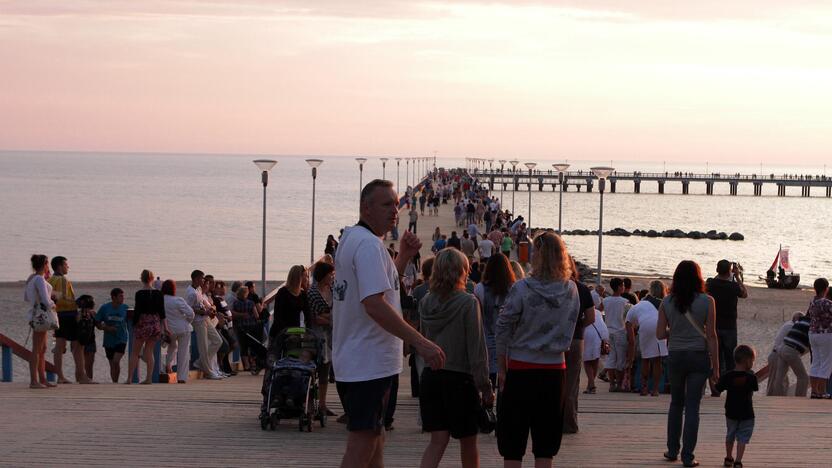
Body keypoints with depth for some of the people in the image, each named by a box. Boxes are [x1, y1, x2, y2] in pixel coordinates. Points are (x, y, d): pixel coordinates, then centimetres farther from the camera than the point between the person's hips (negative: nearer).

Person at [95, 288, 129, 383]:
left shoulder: (125, 308, -4)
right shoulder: (104, 308, -4)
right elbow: (97, 323, 1)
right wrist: (107, 328, -14)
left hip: (121, 339, -2)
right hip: (108, 340, 2)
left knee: (116, 361, -19)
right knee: (112, 364, 9)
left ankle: (116, 382, -6)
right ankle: (114, 383, 21)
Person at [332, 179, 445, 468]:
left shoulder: (351, 239, 16)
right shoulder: (368, 244, -17)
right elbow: (375, 304, -26)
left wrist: (403, 258, 13)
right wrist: (420, 342, -27)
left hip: (352, 363, 11)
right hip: (369, 365, -11)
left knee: (373, 442, 17)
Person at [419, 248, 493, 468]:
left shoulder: (426, 302, 3)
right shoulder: (468, 303, -13)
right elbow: (476, 348, -13)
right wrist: (486, 387, -9)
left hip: (431, 376, 4)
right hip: (460, 378, -4)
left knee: (438, 440, 5)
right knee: (468, 442, 13)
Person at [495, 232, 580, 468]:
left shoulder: (521, 289, -13)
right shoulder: (571, 291, -2)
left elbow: (503, 330, -8)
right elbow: (569, 330, 6)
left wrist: (501, 368, 1)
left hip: (521, 368, -3)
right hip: (555, 369, 3)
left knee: (513, 441, 5)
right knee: (545, 440, 11)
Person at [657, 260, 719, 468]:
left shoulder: (667, 302, -2)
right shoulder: (706, 302, -8)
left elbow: (660, 334, -3)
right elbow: (711, 336, -7)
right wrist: (715, 366, -2)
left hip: (675, 356, 2)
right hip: (699, 357, -2)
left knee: (676, 404, 18)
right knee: (692, 407, 1)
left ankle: (672, 451, 22)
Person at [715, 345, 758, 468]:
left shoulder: (727, 376, -8)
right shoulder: (751, 377, -13)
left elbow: (718, 389, -5)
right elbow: (754, 390, -3)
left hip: (731, 412, 3)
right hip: (746, 413, -3)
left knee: (730, 436, 21)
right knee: (742, 439, 1)